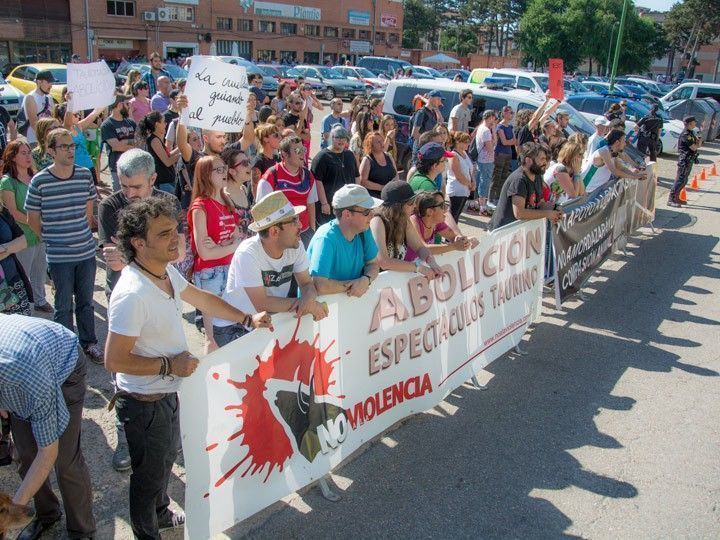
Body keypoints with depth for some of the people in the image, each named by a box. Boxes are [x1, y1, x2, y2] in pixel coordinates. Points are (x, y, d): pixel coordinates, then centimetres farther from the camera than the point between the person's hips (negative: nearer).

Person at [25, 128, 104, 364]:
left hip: (87, 251, 3)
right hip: (59, 257, -3)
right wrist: (51, 239, 5)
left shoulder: (85, 175, -1)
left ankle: (89, 343, 32)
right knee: (64, 306, 8)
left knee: (86, 302, 16)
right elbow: (32, 219, 1)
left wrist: (82, 234, 11)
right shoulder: (39, 181, -11)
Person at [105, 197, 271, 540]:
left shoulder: (165, 271, -6)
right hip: (144, 402, -9)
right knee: (150, 473, 16)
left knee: (167, 458, 30)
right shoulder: (132, 295, -34)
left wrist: (248, 319, 7)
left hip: (166, 393, 9)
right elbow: (114, 361, -29)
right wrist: (170, 365, -23)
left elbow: (201, 299, 10)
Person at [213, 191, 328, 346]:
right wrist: (308, 305, -25)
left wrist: (308, 299, -27)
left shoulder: (296, 246, -8)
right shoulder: (247, 254, -26)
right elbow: (262, 304, -27)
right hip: (233, 328, -6)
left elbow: (306, 284, -3)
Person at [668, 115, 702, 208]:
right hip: (685, 160, -10)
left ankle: (676, 197, 22)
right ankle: (670, 200, -11)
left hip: (689, 160, 10)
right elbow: (694, 147, -20)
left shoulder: (691, 133, 13)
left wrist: (698, 140, -3)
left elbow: (697, 145, 18)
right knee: (680, 180, -11)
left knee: (684, 180, 14)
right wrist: (700, 141, -1)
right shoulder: (685, 134, -18)